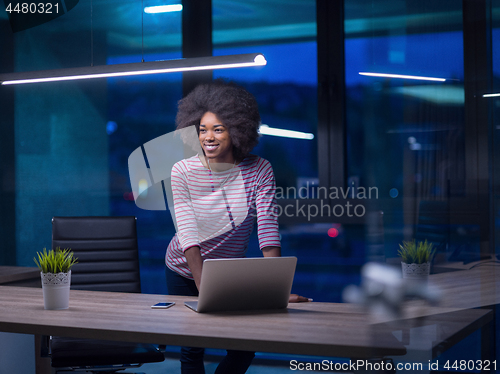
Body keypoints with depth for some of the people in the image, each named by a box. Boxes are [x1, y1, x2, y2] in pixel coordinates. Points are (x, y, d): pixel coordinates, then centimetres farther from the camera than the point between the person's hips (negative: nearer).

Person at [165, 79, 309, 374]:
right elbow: (188, 233, -26)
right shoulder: (183, 171, -18)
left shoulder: (259, 170, -16)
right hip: (185, 272, -1)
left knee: (244, 347, 2)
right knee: (193, 349, 1)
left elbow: (268, 229, -23)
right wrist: (204, 290, -36)